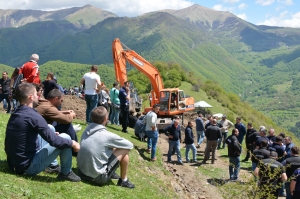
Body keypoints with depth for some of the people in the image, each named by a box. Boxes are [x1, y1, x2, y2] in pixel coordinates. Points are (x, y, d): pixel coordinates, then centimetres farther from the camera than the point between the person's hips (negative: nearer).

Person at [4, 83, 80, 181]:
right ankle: (66, 173, 7)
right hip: (28, 166, -9)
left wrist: (49, 133, 31)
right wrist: (72, 143, -5)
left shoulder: (14, 114, 7)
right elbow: (53, 140, -21)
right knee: (65, 138, -8)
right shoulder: (32, 116, -21)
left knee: (50, 128, 19)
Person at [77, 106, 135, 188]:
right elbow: (130, 145, -2)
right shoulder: (107, 135, -19)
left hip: (82, 172, 7)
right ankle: (123, 181, 15)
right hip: (97, 177, -7)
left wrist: (113, 146, 14)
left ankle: (111, 173, 27)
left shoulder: (87, 130, -1)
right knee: (124, 150, 2)